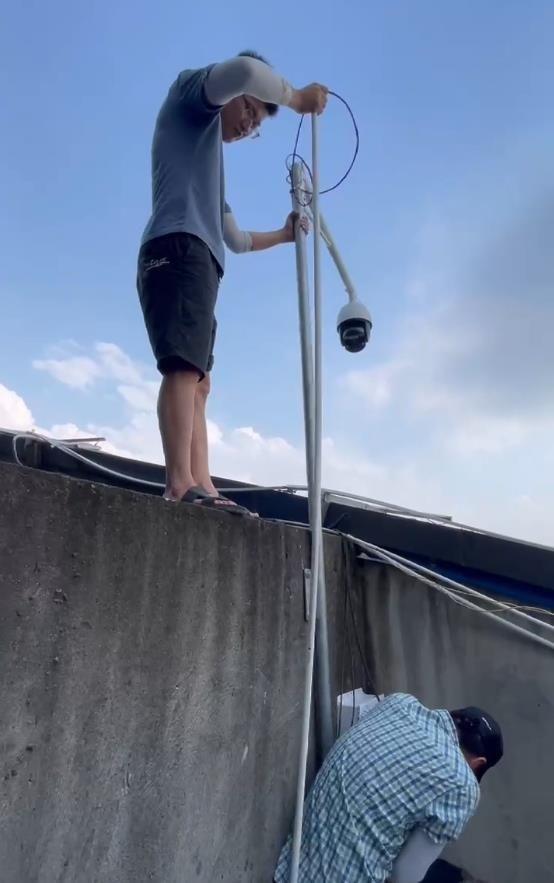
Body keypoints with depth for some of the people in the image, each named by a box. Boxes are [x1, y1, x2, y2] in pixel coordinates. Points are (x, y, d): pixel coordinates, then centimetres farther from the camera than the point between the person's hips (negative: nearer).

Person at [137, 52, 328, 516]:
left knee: (198, 381, -5)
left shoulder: (213, 170, 39)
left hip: (196, 260, 9)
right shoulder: (190, 94, 18)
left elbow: (237, 239, 42)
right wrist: (298, 99, 8)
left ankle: (202, 486, -9)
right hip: (178, 249, -9)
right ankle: (181, 485, -31)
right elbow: (244, 70, -5)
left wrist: (283, 235, 46)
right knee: (184, 367, -24)